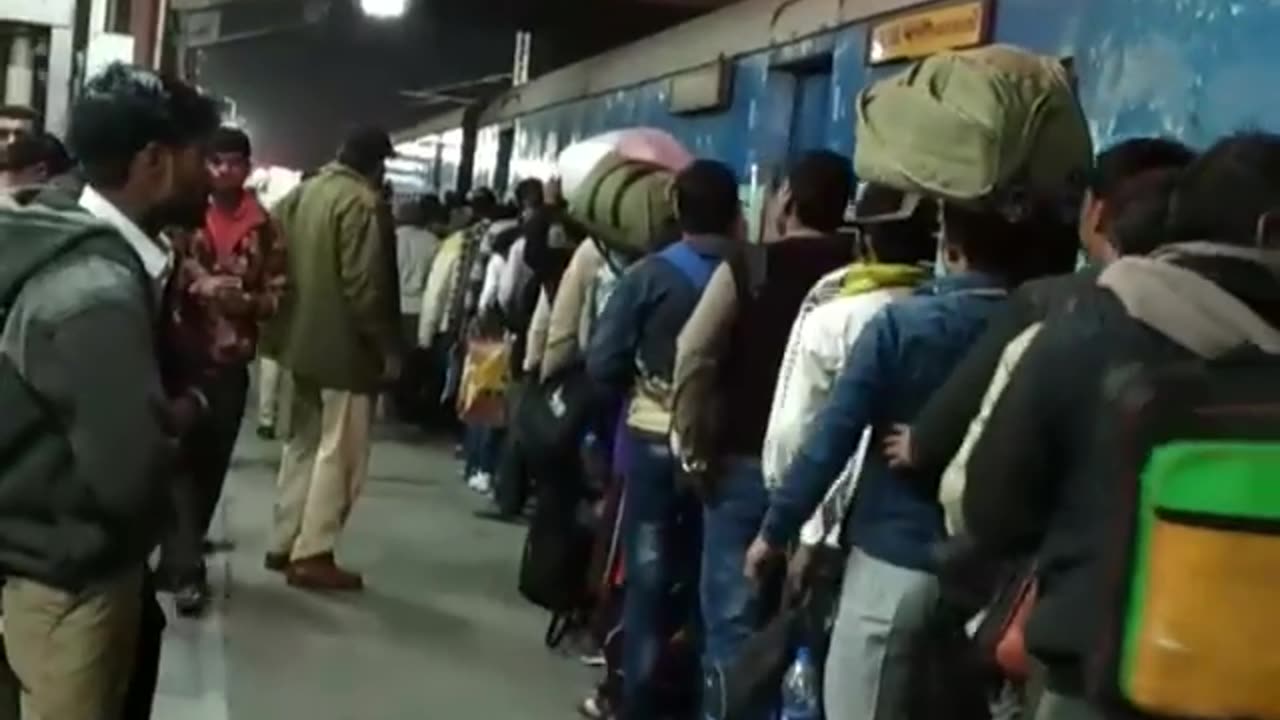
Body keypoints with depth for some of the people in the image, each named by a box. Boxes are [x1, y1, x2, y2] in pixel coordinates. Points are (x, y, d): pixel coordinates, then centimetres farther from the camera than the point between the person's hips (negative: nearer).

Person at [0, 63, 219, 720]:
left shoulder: (95, 248, 3)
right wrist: (184, 412, -10)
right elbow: (130, 477, -28)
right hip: (70, 580, -9)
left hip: (79, 563, 9)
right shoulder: (98, 291, -28)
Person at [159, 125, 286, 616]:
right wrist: (197, 285, -20)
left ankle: (178, 558, 28)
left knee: (211, 464, 10)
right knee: (182, 459, -8)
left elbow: (276, 294, 4)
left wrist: (244, 300, -15)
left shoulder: (264, 228, 5)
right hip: (178, 355, -2)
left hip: (231, 360, 3)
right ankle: (186, 568, -4)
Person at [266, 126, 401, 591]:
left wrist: (286, 322, 19)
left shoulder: (301, 194, 10)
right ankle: (312, 554, 3)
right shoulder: (359, 203, -17)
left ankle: (284, 544, 24)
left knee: (303, 444, 18)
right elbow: (363, 287, -21)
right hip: (345, 345, -9)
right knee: (340, 453, 0)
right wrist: (387, 347, -13)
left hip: (303, 340, 9)